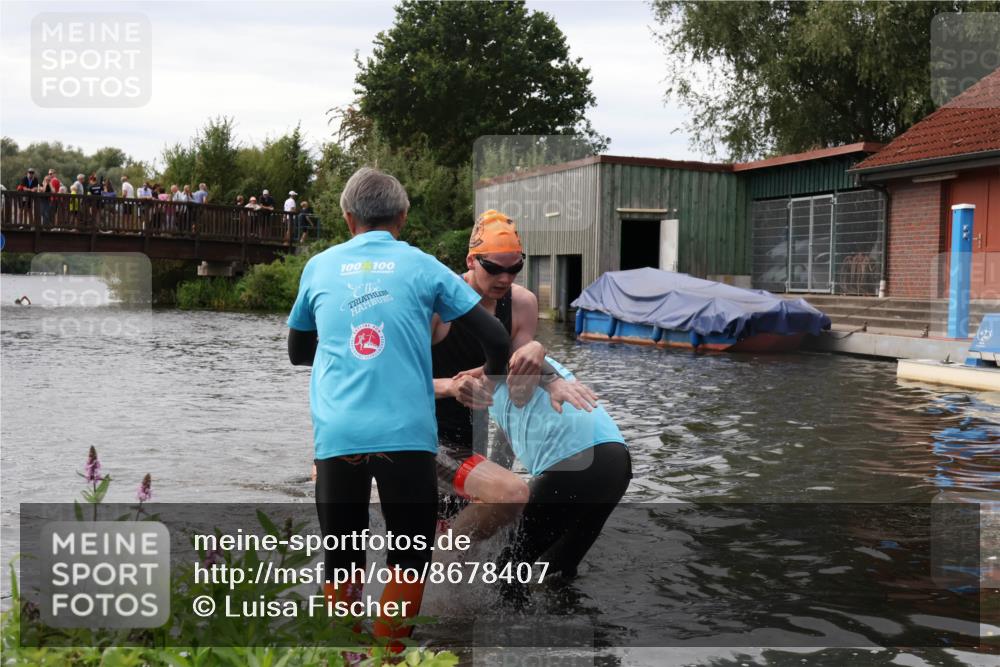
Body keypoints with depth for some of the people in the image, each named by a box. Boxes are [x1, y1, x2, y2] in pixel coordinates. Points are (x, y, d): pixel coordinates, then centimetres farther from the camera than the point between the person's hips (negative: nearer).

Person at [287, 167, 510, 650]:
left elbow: (297, 352, 25)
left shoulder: (319, 267, 13)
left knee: (341, 561, 14)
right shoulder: (422, 266, 7)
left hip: (337, 436, 2)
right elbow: (496, 339, 4)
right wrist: (491, 383, 24)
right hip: (406, 434, -2)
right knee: (410, 555, 13)